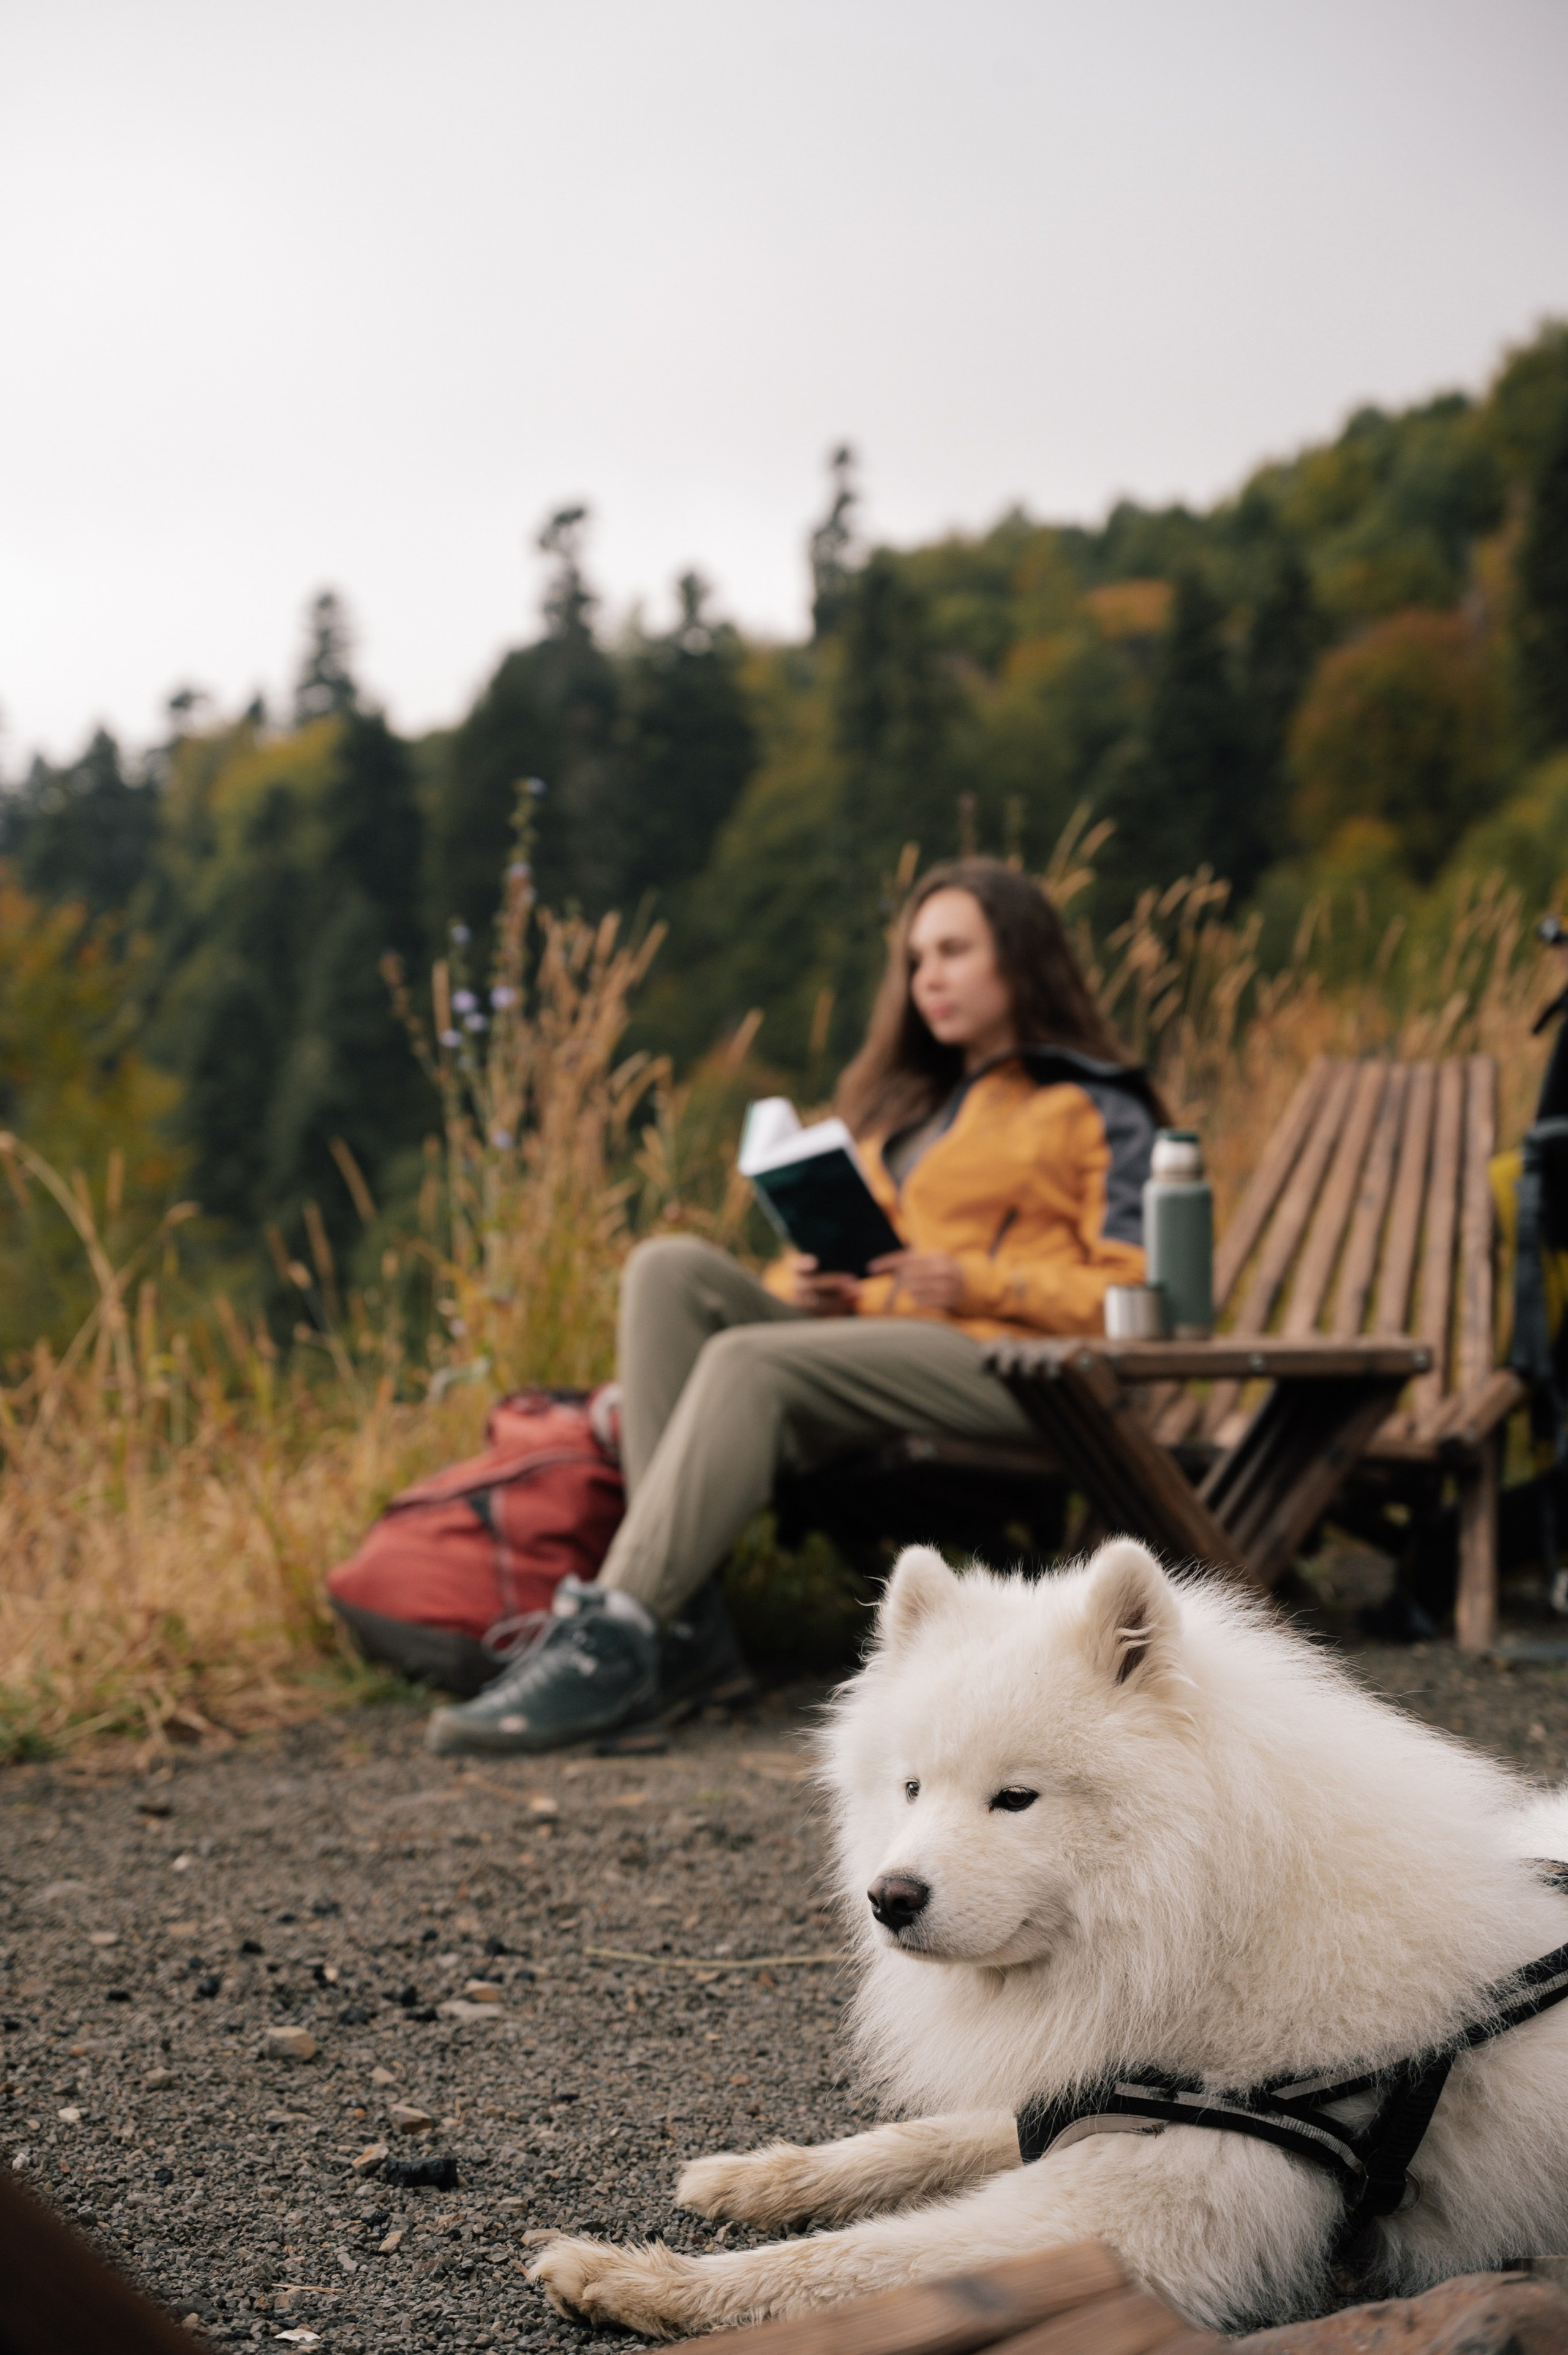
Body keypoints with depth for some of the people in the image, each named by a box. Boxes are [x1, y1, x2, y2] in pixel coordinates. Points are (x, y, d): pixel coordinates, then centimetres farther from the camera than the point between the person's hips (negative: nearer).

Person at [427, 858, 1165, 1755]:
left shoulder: (1098, 1109, 9)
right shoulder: (908, 1105, 30)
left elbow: (1134, 1291, -3)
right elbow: (857, 1245, 29)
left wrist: (978, 1283, -15)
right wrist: (815, 1283, 4)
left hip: (1013, 1367, -7)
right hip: (870, 1335, 7)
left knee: (751, 1361, -31)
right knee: (672, 1268, -18)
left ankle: (612, 1642, -37)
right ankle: (686, 1625, -31)